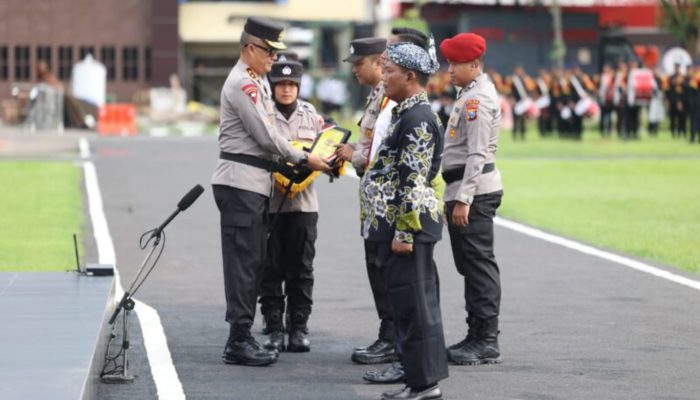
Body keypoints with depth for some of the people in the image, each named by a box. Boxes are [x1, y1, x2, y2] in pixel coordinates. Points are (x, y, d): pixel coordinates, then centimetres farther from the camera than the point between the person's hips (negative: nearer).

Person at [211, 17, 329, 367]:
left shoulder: (256, 82, 19)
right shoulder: (242, 84, -13)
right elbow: (266, 136, -15)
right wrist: (304, 159, -7)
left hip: (255, 183, 10)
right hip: (240, 182, -10)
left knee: (252, 262, 10)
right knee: (243, 261, -9)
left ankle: (242, 337, 14)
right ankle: (239, 341, -7)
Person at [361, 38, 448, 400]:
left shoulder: (417, 118, -16)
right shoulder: (407, 114, 16)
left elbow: (413, 181, -20)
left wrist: (403, 232, -21)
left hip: (409, 223, -10)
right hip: (396, 222, 10)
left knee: (412, 302, -6)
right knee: (409, 302, 12)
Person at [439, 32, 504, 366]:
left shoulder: (478, 98, -13)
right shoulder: (468, 95, 18)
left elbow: (477, 153, -20)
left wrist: (463, 200, -23)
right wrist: (453, 198, 21)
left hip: (475, 189, -10)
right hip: (462, 190, 10)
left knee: (479, 264, -8)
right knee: (471, 265, 13)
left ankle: (486, 343, -7)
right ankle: (477, 337, 18)